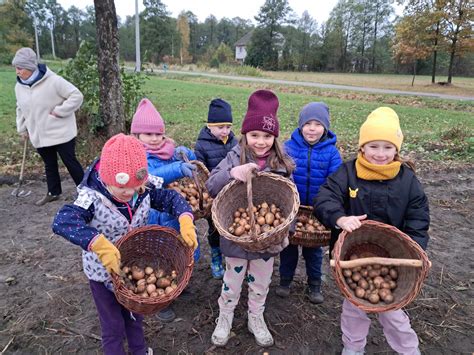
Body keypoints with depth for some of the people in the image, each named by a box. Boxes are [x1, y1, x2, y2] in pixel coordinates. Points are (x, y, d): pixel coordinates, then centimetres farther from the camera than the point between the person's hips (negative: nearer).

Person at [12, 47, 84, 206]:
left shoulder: (53, 81, -19)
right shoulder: (19, 86, 3)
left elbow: (77, 96, -19)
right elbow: (20, 108, 18)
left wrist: (59, 111, -20)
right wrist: (22, 129, 17)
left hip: (60, 133, -6)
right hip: (39, 136, 6)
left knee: (70, 162, 4)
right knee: (49, 165, 18)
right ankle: (53, 192, 33)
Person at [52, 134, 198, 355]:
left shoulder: (145, 189, -19)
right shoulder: (93, 199, -31)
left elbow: (171, 198, -11)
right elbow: (62, 222, -44)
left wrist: (185, 221, -31)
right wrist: (99, 244, -55)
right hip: (103, 271, -4)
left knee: (135, 313, 28)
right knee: (113, 324, 16)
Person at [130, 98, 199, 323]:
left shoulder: (169, 151, 2)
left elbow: (193, 163, 3)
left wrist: (184, 154, -19)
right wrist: (177, 169, -45)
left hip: (176, 215, 6)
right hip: (152, 219, -6)